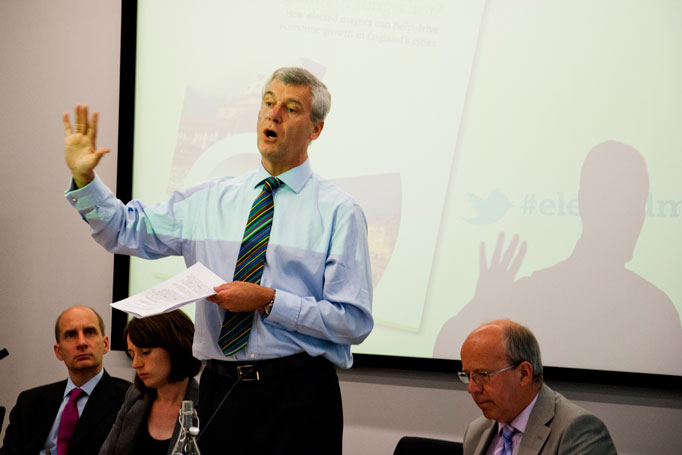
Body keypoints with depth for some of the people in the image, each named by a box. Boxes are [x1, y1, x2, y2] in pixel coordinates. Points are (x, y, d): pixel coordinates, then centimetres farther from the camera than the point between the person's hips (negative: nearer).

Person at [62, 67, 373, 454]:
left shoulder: (338, 212, -3)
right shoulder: (209, 200, 11)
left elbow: (354, 322, -8)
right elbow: (126, 231, 14)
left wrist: (268, 301, -15)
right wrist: (84, 178, -1)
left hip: (298, 396, -3)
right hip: (220, 389, 4)